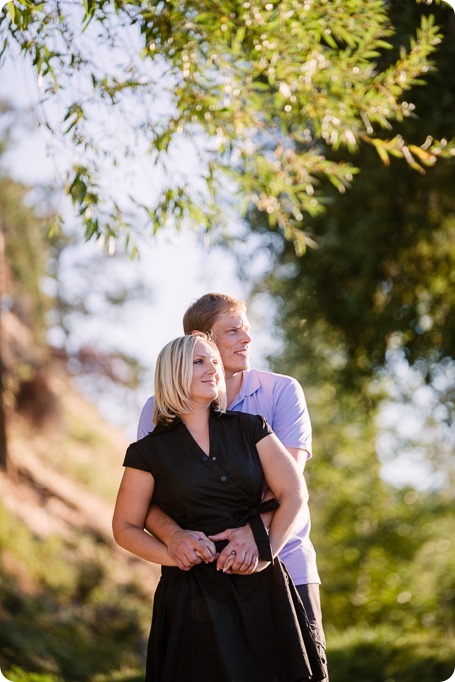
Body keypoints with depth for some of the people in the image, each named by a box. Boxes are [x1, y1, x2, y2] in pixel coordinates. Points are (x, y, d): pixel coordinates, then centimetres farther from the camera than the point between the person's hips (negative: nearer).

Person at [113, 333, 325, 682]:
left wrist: (267, 551, -9)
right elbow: (126, 528, 5)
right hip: (195, 596, -2)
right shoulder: (150, 451, 2)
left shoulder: (250, 428, 8)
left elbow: (294, 493, 3)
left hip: (260, 587, 2)